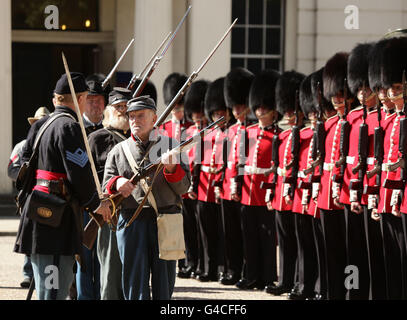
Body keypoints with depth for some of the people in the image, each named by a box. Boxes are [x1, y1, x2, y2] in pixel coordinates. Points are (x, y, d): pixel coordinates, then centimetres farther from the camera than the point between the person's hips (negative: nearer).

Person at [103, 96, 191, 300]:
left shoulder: (170, 146, 7)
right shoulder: (118, 151, 10)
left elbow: (183, 187, 3)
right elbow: (105, 185, 8)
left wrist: (171, 168, -17)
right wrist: (117, 183, -14)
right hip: (132, 220, 0)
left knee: (164, 281, 4)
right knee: (135, 280, -1)